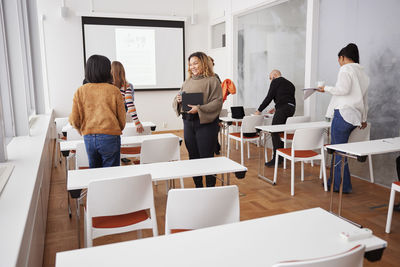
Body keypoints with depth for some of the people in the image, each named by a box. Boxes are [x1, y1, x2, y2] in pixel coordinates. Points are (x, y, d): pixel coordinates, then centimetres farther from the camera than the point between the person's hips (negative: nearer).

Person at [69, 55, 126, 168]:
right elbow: (122, 119, -1)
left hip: (88, 138, 4)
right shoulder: (114, 90, -5)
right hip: (110, 137, -3)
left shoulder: (80, 91, 2)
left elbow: (74, 120, 2)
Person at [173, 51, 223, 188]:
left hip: (206, 123, -6)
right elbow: (176, 102, 19)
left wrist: (199, 109, -21)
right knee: (193, 156, 11)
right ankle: (198, 187, 24)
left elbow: (217, 102, -12)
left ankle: (210, 187, 10)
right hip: (188, 122, 6)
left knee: (206, 157, -2)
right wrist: (178, 100, -5)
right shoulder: (187, 82, 15)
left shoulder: (212, 81, -3)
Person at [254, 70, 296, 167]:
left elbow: (269, 97, -1)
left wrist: (259, 110, 4)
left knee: (275, 132, -8)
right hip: (292, 108, 8)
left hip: (283, 109, -8)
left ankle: (276, 158, -12)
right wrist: (276, 108, 33)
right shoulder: (289, 83, 27)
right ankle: (281, 155, 13)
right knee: (281, 131, 12)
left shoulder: (276, 81, 5)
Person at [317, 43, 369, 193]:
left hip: (343, 114, -9)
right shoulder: (362, 72, 22)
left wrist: (326, 88, -4)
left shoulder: (346, 69, -5)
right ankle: (334, 181, 23)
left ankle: (343, 186, 5)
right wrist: (364, 118, 33)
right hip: (355, 117, 9)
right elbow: (365, 98, 27)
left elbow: (343, 89, -20)